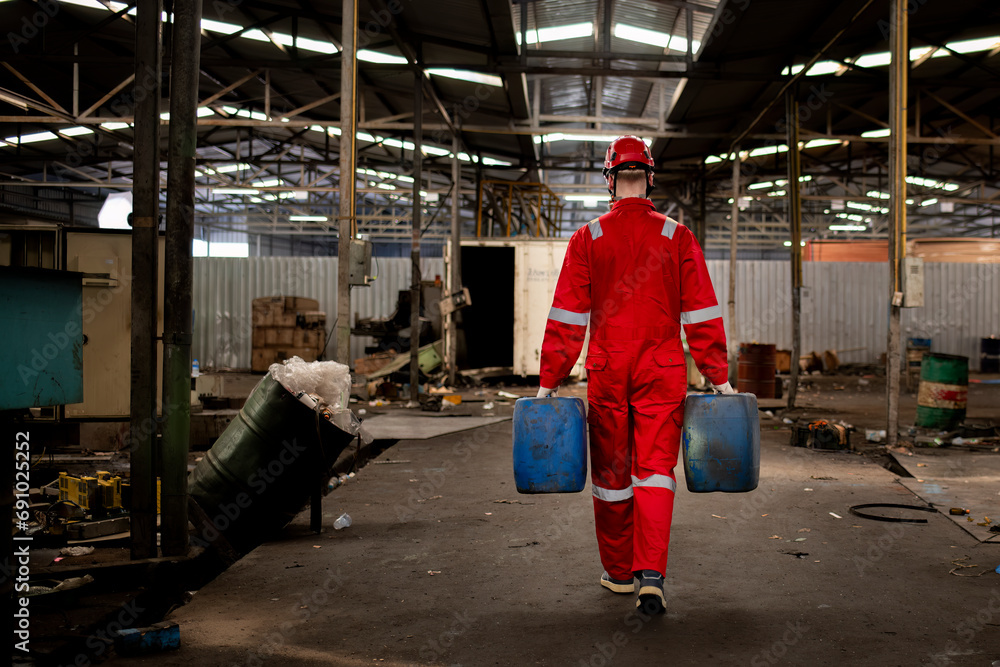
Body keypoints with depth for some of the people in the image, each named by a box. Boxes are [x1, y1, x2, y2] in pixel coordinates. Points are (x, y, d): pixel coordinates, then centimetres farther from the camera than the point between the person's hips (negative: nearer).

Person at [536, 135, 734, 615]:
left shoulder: (587, 239, -1)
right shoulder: (678, 238, 0)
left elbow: (566, 318, -3)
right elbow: (701, 315, -1)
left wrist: (548, 381, 1)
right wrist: (719, 378, 4)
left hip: (607, 375, 0)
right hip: (662, 376, 0)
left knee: (611, 473, 12)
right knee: (655, 470, 4)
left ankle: (619, 572, 26)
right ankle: (651, 575, -9)